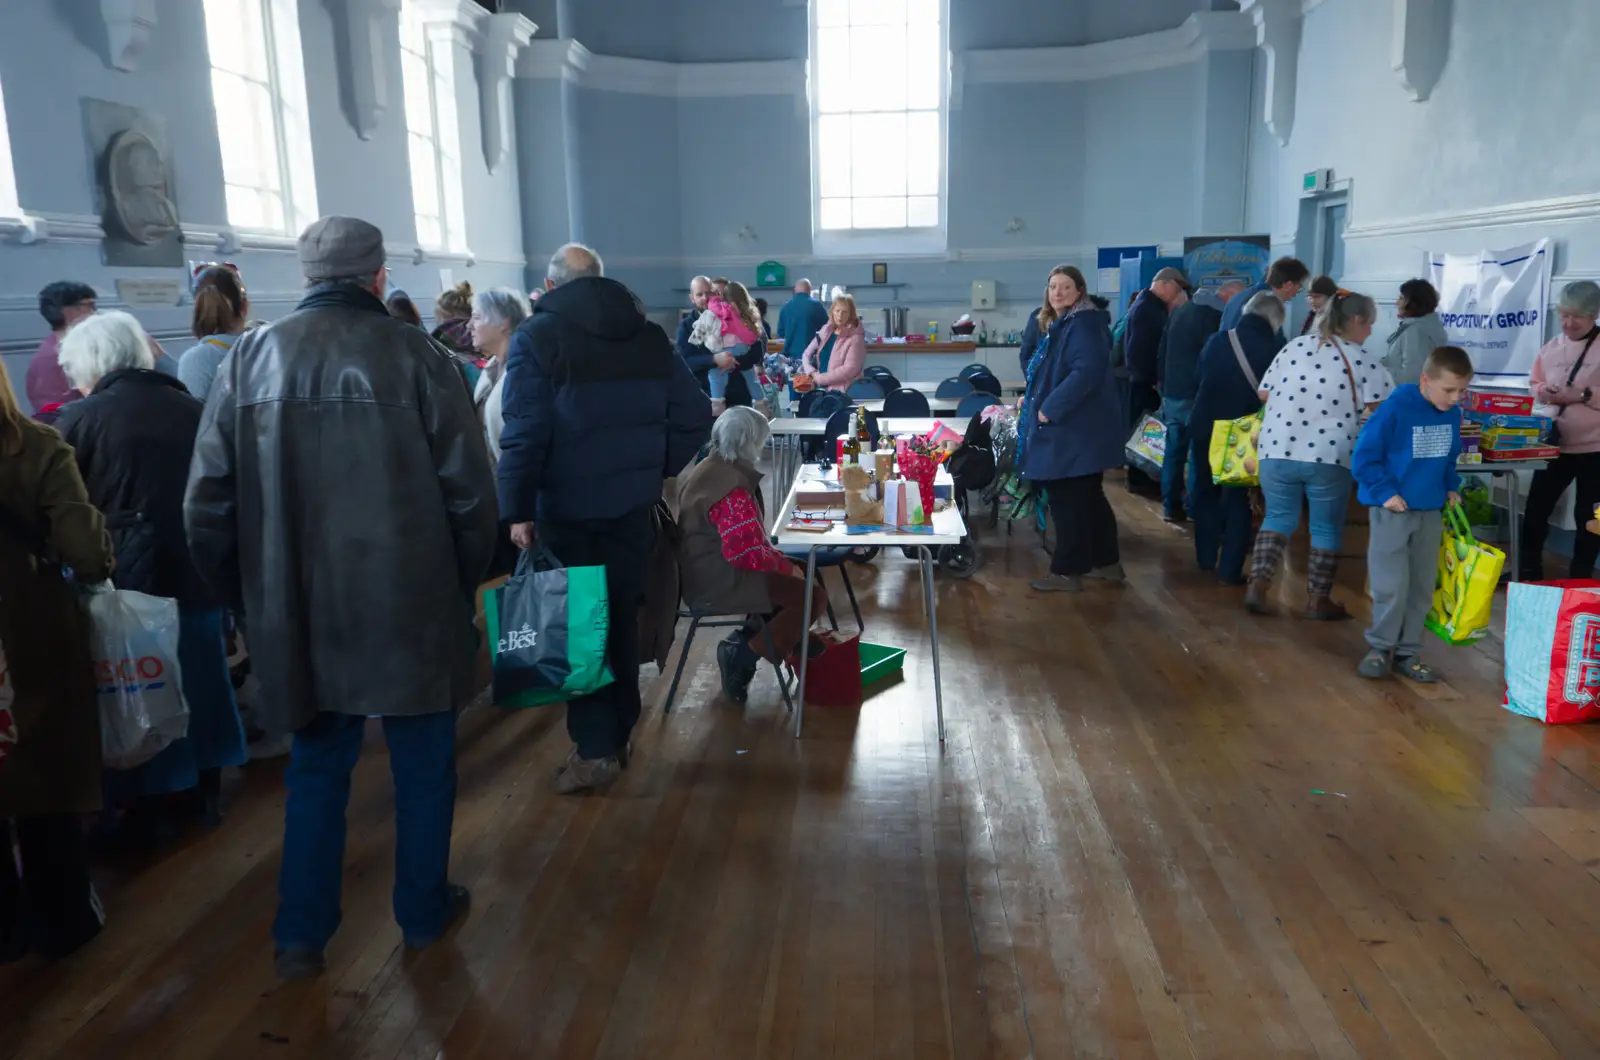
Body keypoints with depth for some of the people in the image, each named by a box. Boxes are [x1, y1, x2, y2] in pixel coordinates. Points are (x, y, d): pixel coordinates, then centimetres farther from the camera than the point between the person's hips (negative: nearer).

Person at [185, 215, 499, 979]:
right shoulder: (413, 353, -9)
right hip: (410, 602, -3)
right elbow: (469, 489, -10)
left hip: (295, 608, 3)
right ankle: (424, 913, 29)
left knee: (316, 767, 19)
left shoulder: (248, 359, 1)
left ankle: (300, 934, 24)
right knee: (421, 764, 15)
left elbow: (207, 504, 2)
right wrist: (464, 579, 5)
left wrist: (248, 595, 14)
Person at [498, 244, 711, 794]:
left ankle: (595, 750, 4)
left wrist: (517, 509, -10)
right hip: (632, 505, 4)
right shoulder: (649, 336, 6)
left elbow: (524, 433, -15)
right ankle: (617, 737, 24)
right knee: (620, 619, 14)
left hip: (566, 508, -4)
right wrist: (657, 470, 11)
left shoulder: (536, 337, -8)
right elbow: (694, 417, 3)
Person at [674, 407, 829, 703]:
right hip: (721, 582, -10)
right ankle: (742, 655, -6)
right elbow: (748, 553, -26)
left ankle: (748, 638, 8)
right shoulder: (731, 488, -23)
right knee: (813, 596, -11)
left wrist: (782, 559, 9)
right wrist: (786, 566, -8)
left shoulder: (711, 469, 10)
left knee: (806, 572, 16)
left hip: (711, 571, 10)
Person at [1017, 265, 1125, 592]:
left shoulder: (1084, 323, -16)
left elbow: (1087, 372, -28)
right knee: (1089, 497, 16)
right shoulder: (1061, 324, 16)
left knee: (1067, 501, -4)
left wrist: (1050, 408, -25)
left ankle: (1067, 571, 3)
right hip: (1075, 428, 11)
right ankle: (1106, 561, 25)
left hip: (1077, 429, -11)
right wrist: (1035, 399, 19)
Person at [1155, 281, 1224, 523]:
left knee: (1174, 450, 9)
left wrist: (1162, 383, 22)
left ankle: (1171, 506, 11)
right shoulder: (1213, 314, -10)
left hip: (1171, 392, 7)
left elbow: (1162, 351, 18)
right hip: (1195, 395, -7)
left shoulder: (1179, 310, 15)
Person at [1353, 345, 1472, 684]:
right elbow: (1363, 457, -14)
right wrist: (1385, 492, -18)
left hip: (1431, 512, 6)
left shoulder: (1452, 415, 2)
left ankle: (1407, 653, 20)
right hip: (1392, 510, -6)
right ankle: (1380, 647, 11)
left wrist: (1451, 488, 7)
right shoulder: (1395, 409, -17)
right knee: (1392, 586, -8)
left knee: (1421, 588, 10)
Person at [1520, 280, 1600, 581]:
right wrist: (1543, 392, -6)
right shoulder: (1552, 347, 6)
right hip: (1555, 443, 4)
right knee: (1535, 509, 6)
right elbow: (1534, 384, 15)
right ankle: (1529, 575, 20)